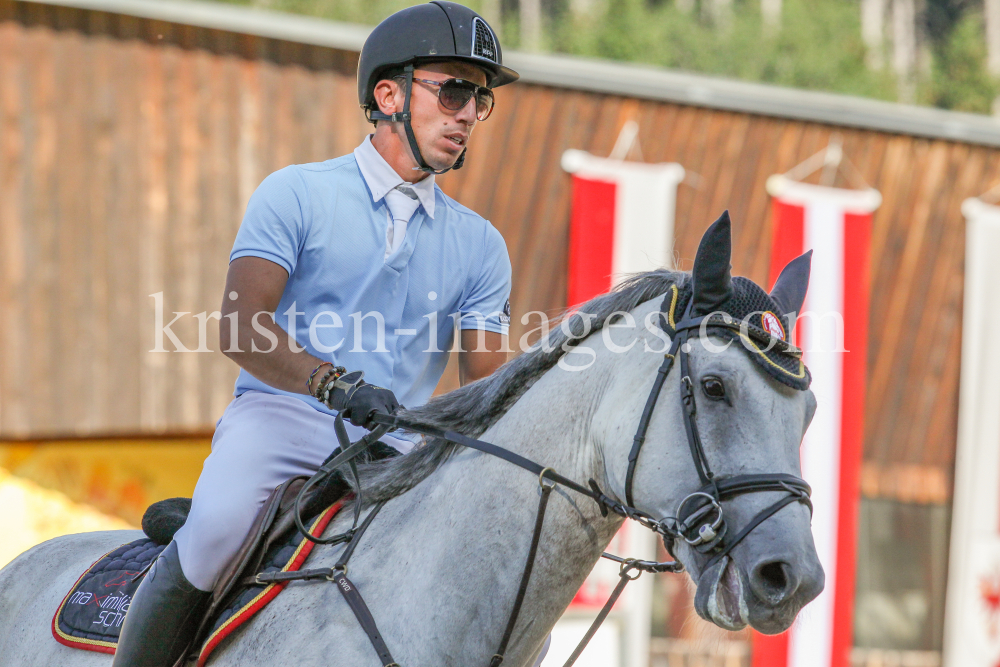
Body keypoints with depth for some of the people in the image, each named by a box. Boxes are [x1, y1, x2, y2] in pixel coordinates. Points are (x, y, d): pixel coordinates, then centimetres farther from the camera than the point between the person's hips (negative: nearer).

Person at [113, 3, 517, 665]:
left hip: (402, 452, 4)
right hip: (283, 415, -4)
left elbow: (488, 387, 9)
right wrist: (333, 382, -28)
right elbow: (241, 327, -11)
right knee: (220, 525, -35)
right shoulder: (296, 195, 2)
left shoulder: (479, 245, 16)